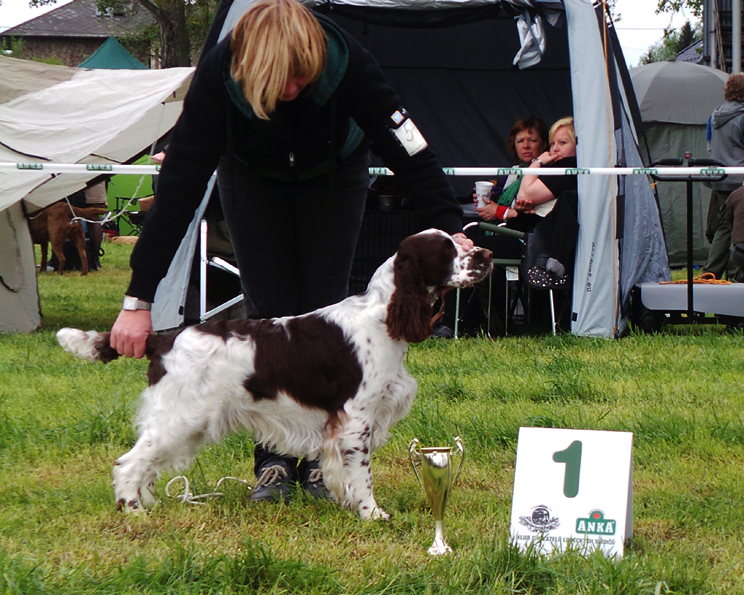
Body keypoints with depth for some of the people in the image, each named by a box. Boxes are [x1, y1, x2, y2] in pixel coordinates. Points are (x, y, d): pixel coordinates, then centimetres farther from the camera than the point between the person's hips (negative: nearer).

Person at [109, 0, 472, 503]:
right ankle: (273, 464, -2)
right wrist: (138, 299, -38)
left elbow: (410, 151, -34)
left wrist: (449, 228, -45)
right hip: (253, 178, 0)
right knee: (271, 310, -7)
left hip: (332, 176, 0)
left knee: (323, 310, -6)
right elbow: (179, 185, -37)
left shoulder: (345, 62, -39)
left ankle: (318, 461, 0)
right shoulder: (218, 75, -38)